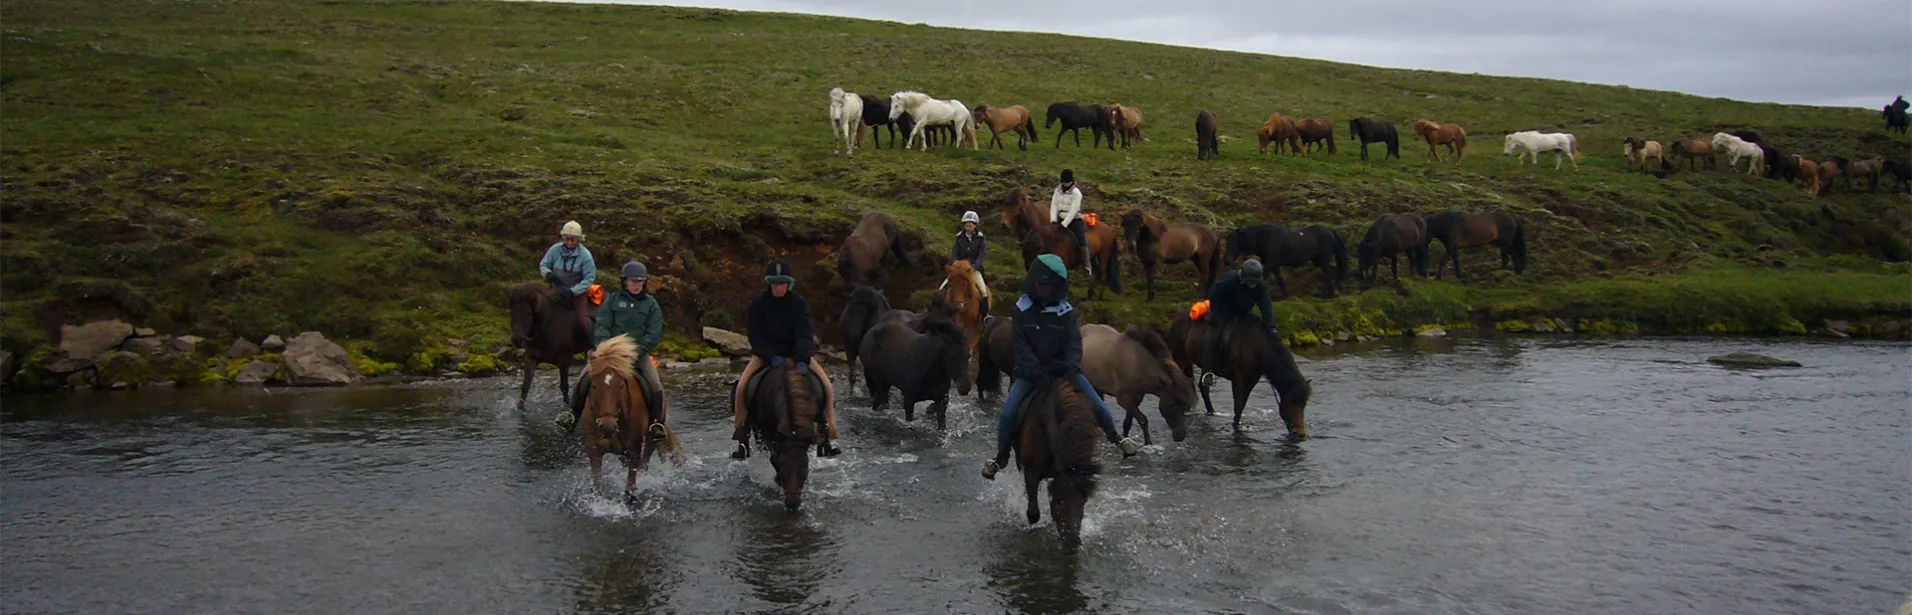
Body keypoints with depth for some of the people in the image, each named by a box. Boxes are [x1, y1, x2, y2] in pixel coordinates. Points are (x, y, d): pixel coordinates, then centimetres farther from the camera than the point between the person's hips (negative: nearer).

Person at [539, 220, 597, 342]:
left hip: (577, 292, -4)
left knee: (582, 320, -19)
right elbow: (543, 264, 7)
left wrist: (572, 291, -25)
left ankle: (592, 347, -7)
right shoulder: (555, 249, -6)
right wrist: (548, 274, -18)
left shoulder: (585, 255, -15)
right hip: (557, 290, 4)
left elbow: (589, 278, -15)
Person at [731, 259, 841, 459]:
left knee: (827, 387, -18)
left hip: (795, 353, 0)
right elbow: (755, 336, -9)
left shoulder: (798, 303, -8)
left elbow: (804, 335, -18)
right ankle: (742, 440, -11)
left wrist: (802, 360, -35)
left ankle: (825, 438, -10)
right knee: (741, 388, -23)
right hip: (766, 353, 0)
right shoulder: (758, 304, -8)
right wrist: (771, 357, -24)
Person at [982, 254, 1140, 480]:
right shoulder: (1022, 310, -5)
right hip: (1030, 372, -1)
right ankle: (1001, 456, 2)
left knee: (1096, 403, -12)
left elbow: (1074, 343, -8)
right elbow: (1021, 347, -11)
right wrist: (1038, 375, -20)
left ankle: (1116, 438, 11)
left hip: (1062, 369, 1)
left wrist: (1072, 371, -25)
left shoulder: (1066, 311, -2)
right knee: (1007, 413, -18)